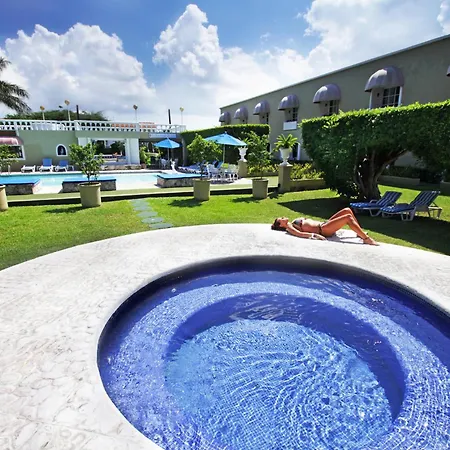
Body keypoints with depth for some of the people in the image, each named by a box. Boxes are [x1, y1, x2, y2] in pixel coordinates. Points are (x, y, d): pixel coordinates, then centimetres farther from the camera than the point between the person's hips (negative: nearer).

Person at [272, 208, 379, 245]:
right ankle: (366, 239, -14)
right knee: (348, 217, -19)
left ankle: (361, 233, 9)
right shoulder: (289, 228, -5)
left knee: (347, 210, 1)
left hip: (324, 224, 9)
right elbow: (299, 233, -24)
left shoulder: (293, 223, 21)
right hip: (323, 230, -9)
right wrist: (314, 235, -32)